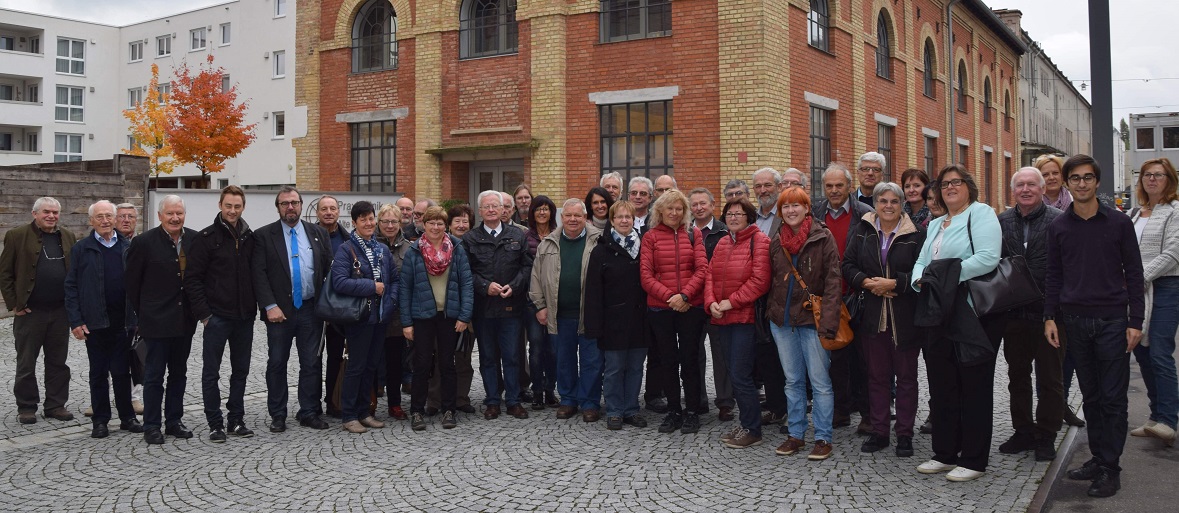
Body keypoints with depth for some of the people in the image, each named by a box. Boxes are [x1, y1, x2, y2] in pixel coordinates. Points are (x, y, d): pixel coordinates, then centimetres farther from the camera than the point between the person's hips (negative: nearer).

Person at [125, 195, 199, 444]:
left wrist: (196, 309, 6)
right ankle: (151, 426, 12)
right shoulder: (144, 242, -8)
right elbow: (131, 281, -2)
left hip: (185, 320, 4)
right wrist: (142, 314, 1)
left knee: (179, 373, 12)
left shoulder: (195, 239, 2)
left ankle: (174, 421, 23)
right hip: (157, 321, -4)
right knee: (154, 375, 3)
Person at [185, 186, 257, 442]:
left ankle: (237, 420, 20)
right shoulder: (207, 237, -6)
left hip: (244, 316, 4)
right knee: (211, 372, 3)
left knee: (241, 370, 11)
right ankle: (215, 424, 12)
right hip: (217, 316, -4)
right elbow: (192, 278, -8)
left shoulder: (249, 237, 7)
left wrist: (254, 307, 6)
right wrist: (203, 313, -12)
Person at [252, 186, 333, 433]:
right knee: (277, 363, 6)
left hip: (311, 309, 2)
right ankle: (277, 415, 17)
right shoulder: (263, 235, 0)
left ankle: (309, 412, 17)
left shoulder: (318, 234, 7)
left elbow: (329, 269, 8)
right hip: (279, 310, -2)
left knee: (312, 363, 6)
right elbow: (259, 274, -6)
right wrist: (270, 306, -14)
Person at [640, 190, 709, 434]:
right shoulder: (650, 237, 4)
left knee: (689, 359, 4)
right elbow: (646, 275, -3)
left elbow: (702, 269, -2)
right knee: (667, 360, 8)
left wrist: (684, 295, -15)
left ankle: (692, 412, 15)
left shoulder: (693, 234, 5)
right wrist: (669, 297, -13)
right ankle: (673, 411, 20)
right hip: (660, 308, 0)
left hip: (691, 307, 0)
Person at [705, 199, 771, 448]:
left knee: (740, 375, -7)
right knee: (733, 374, 12)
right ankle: (746, 424, 24)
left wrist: (731, 302, -15)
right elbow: (709, 275, 13)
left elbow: (760, 280, -15)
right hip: (721, 319, 7)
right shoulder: (722, 243, 16)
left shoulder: (759, 241, -7)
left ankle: (752, 430, 6)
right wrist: (711, 302, -5)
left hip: (745, 317, -7)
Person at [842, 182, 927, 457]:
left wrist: (893, 283, -19)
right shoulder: (863, 231, 5)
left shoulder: (916, 235, -5)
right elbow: (848, 265, 4)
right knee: (877, 376, 11)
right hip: (872, 316, 3)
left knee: (906, 377, 7)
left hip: (905, 318, -3)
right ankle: (879, 432, 21)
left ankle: (905, 434, 16)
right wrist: (866, 282, -12)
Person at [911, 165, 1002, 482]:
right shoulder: (935, 225, 21)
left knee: (975, 388, -1)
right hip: (940, 314, 8)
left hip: (974, 314, -8)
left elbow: (988, 257, -19)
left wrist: (948, 275, -20)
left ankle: (973, 460, 8)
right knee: (942, 385, 11)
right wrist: (921, 278, -6)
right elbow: (921, 262, 16)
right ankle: (945, 454, 22)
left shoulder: (981, 214, -4)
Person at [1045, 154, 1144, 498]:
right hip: (1074, 322, 3)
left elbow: (1134, 274, 1)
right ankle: (1097, 458, 20)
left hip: (1112, 321, -2)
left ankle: (1110, 468, 7)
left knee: (1113, 398, 0)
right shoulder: (1059, 227, 6)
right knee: (1091, 396, 11)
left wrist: (1136, 321, -4)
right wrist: (1050, 317, 3)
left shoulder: (1119, 223, 0)